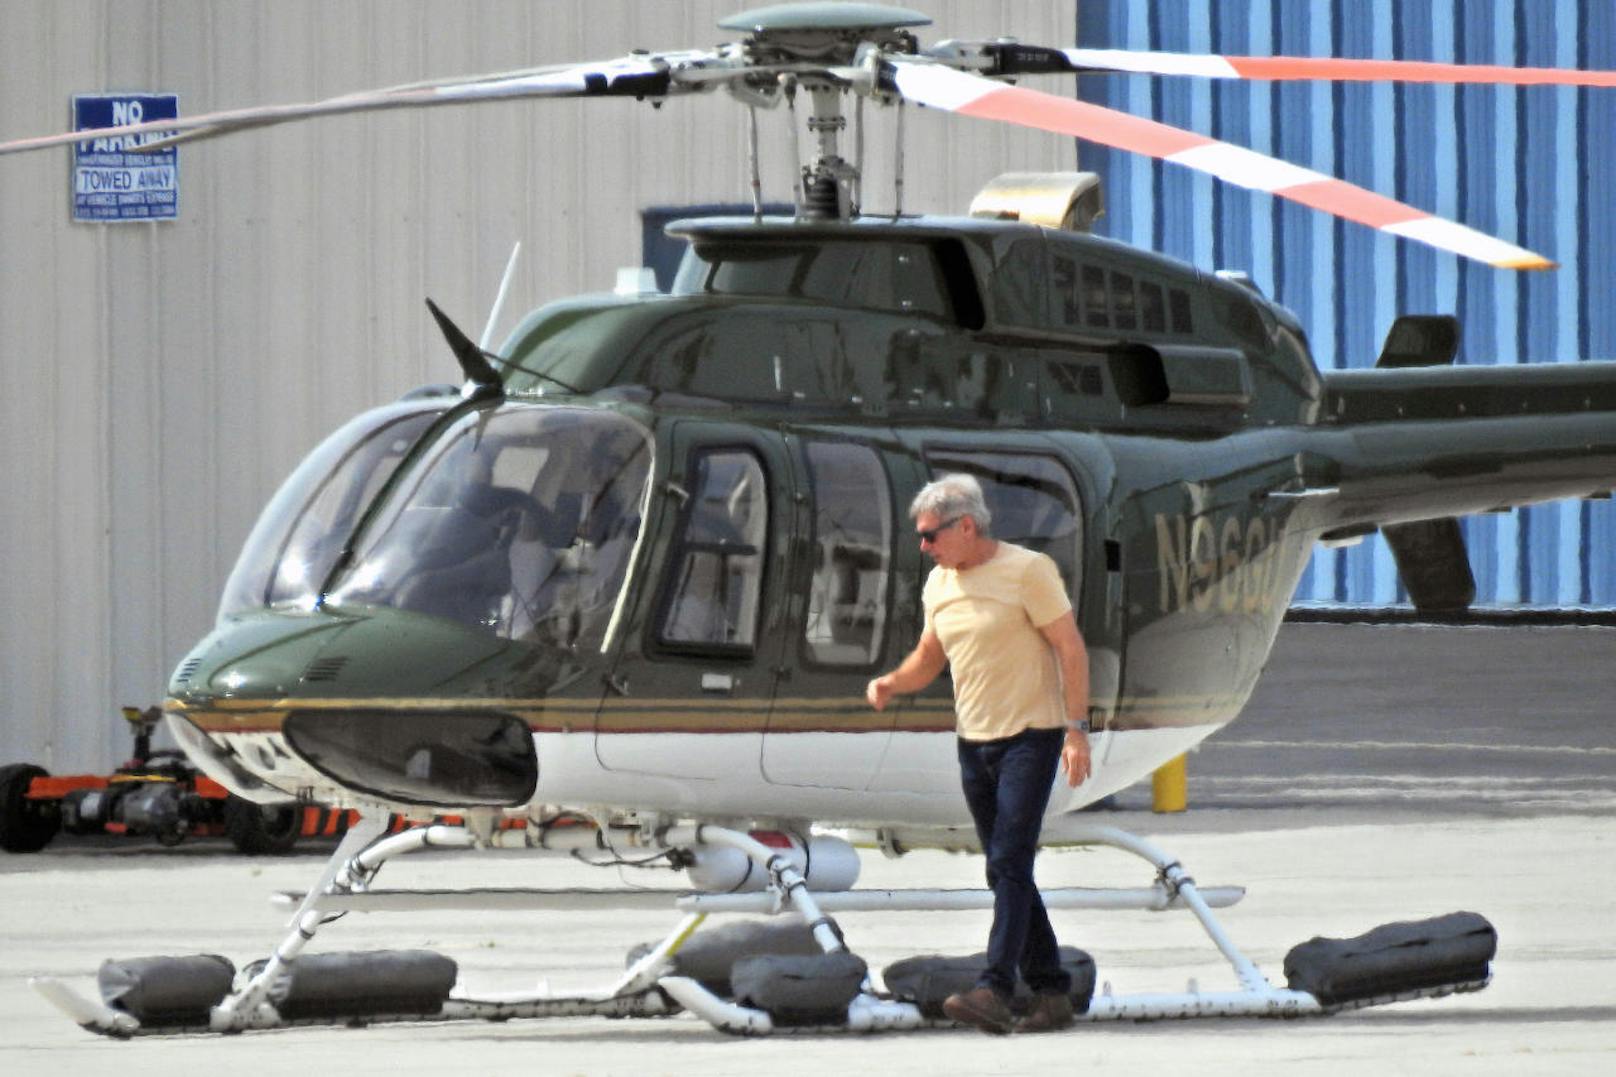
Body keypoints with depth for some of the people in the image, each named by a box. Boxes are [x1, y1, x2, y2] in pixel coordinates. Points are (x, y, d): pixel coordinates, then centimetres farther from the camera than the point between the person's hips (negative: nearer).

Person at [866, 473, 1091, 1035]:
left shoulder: (1027, 570, -11)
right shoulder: (939, 584, 10)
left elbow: (1071, 648, -10)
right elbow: (929, 658, 19)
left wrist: (1077, 729, -15)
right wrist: (892, 683, -3)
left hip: (1030, 735, -7)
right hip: (974, 738, 7)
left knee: (1009, 863, -16)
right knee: (1006, 872, 7)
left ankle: (993, 992, -25)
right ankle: (1050, 991, 14)